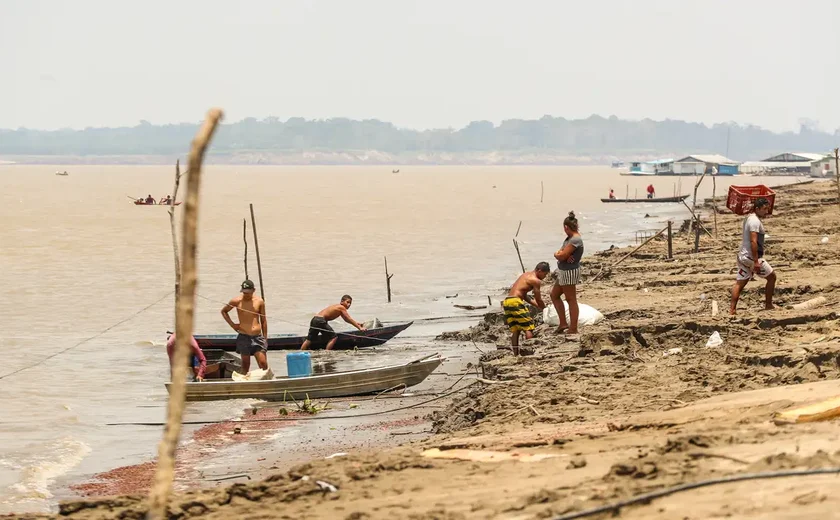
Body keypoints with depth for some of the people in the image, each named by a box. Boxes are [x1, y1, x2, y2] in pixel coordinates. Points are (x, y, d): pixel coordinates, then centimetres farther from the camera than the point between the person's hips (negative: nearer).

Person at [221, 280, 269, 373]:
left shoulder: (259, 301, 2)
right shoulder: (237, 301, -1)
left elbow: (263, 321, 10)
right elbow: (223, 311, 16)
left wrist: (265, 338, 10)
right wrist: (232, 324, 4)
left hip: (258, 337, 1)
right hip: (244, 337, -1)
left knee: (263, 363, -7)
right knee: (245, 364, 4)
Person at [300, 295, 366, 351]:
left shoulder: (338, 307, 23)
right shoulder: (341, 308, -5)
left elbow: (346, 319, 32)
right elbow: (349, 319, -8)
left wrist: (356, 323, 25)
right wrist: (360, 327, -6)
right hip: (321, 320, -9)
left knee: (309, 339, 10)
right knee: (334, 338, -4)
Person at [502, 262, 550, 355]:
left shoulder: (526, 275, 24)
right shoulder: (535, 280, -4)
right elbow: (538, 299, -1)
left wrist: (536, 305, 29)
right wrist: (544, 308, 16)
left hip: (507, 302, 9)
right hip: (516, 301, -9)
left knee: (515, 330, 11)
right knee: (528, 328, -3)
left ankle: (515, 354, 9)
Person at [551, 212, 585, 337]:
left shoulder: (575, 240, -20)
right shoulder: (569, 238, 11)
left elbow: (561, 256, -23)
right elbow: (558, 254, 8)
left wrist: (558, 254, -2)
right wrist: (561, 255, -14)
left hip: (570, 272, -11)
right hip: (564, 271, 11)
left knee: (571, 300, -4)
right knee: (554, 295, 18)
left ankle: (573, 329, 3)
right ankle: (563, 323, 22)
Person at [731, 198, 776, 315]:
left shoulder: (749, 218, 14)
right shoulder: (755, 221, -18)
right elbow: (753, 242, -25)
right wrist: (756, 261, -27)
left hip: (743, 256, 9)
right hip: (751, 257, -9)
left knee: (740, 283, 7)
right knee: (771, 277, 7)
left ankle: (732, 310, 2)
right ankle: (768, 305, 14)